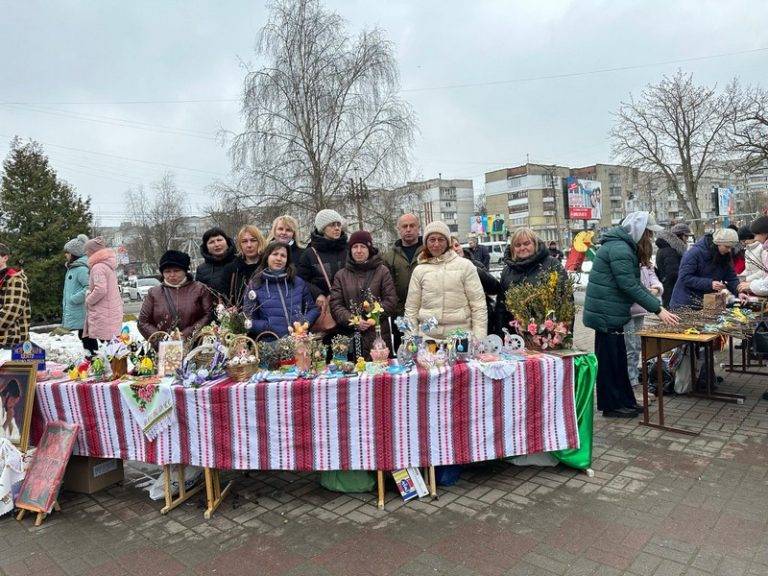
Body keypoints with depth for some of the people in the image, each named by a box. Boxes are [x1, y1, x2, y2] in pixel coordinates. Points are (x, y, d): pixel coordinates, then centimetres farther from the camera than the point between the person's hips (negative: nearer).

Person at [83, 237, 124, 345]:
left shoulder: (98, 267, -12)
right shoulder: (108, 266, 16)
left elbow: (100, 290, -23)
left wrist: (88, 300, -8)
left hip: (102, 315, -9)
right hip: (114, 313, 9)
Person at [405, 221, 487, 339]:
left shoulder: (465, 265, 1)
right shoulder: (419, 270, 6)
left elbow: (478, 305, -1)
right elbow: (411, 309, 9)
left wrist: (479, 340, -7)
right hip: (427, 338, 1)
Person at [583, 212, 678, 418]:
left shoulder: (625, 247, 15)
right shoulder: (619, 249, -19)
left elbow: (635, 284, 15)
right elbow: (630, 286, -23)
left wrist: (658, 306, 8)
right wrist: (658, 309, -18)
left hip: (611, 314, 10)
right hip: (606, 314, -10)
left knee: (618, 359, 17)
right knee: (609, 360, 1)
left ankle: (625, 401, 27)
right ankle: (612, 405, 12)